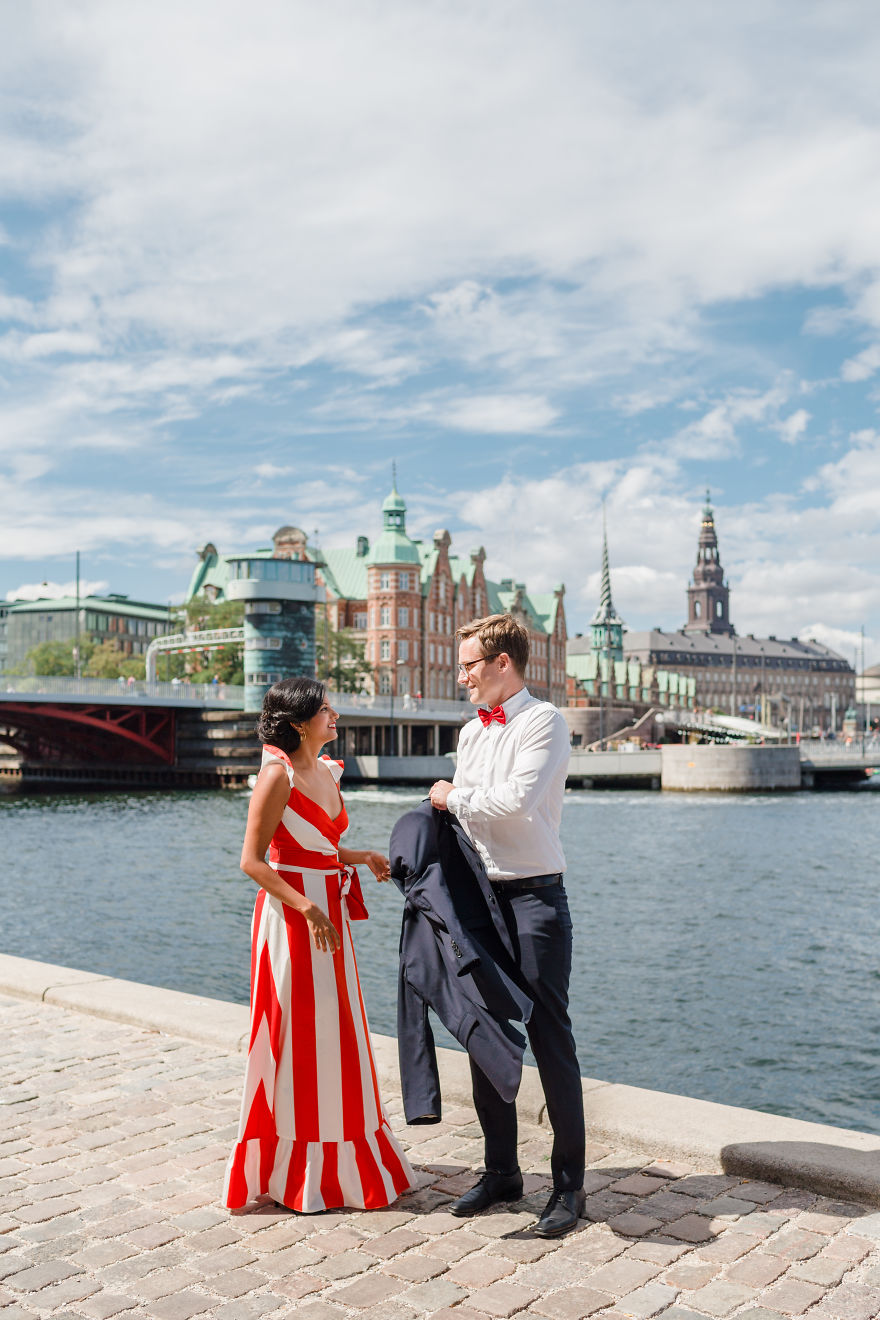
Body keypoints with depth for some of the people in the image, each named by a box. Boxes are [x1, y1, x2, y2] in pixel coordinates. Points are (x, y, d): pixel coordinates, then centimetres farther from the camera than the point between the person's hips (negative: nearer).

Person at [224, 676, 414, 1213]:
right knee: (299, 1036, 2)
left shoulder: (327, 771, 10)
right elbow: (252, 861, -16)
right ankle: (296, 1171, 17)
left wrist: (364, 856, 2)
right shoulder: (278, 774, -14)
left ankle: (341, 1157, 30)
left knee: (335, 1034, 15)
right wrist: (307, 910, -22)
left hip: (330, 911, 8)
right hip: (291, 914, -8)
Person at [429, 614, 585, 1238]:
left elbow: (516, 799, -21)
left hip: (535, 896, -7)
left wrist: (454, 796, -8)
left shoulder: (544, 720, -9)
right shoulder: (471, 732, 16)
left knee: (551, 1040, -1)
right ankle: (502, 1171, 25)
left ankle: (569, 1182, 12)